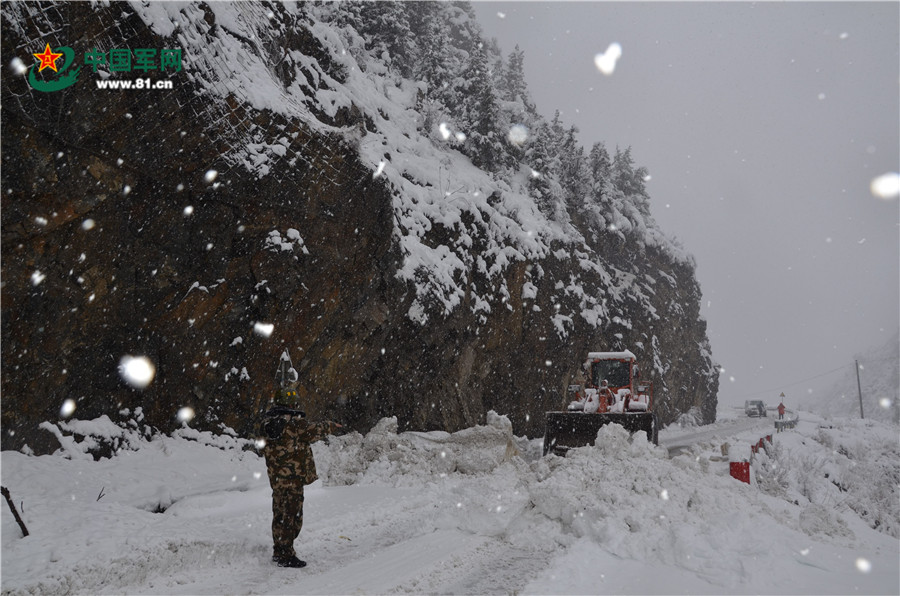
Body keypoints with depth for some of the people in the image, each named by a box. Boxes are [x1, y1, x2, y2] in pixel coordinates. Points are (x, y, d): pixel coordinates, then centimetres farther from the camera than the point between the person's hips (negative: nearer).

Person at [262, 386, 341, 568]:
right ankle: (286, 556, 3)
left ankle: (278, 551, 29)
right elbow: (314, 430, -4)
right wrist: (330, 426, 13)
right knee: (291, 516, -1)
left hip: (275, 478, 8)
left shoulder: (268, 422, 7)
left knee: (279, 514, 18)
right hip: (293, 478, -8)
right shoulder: (295, 422, -18)